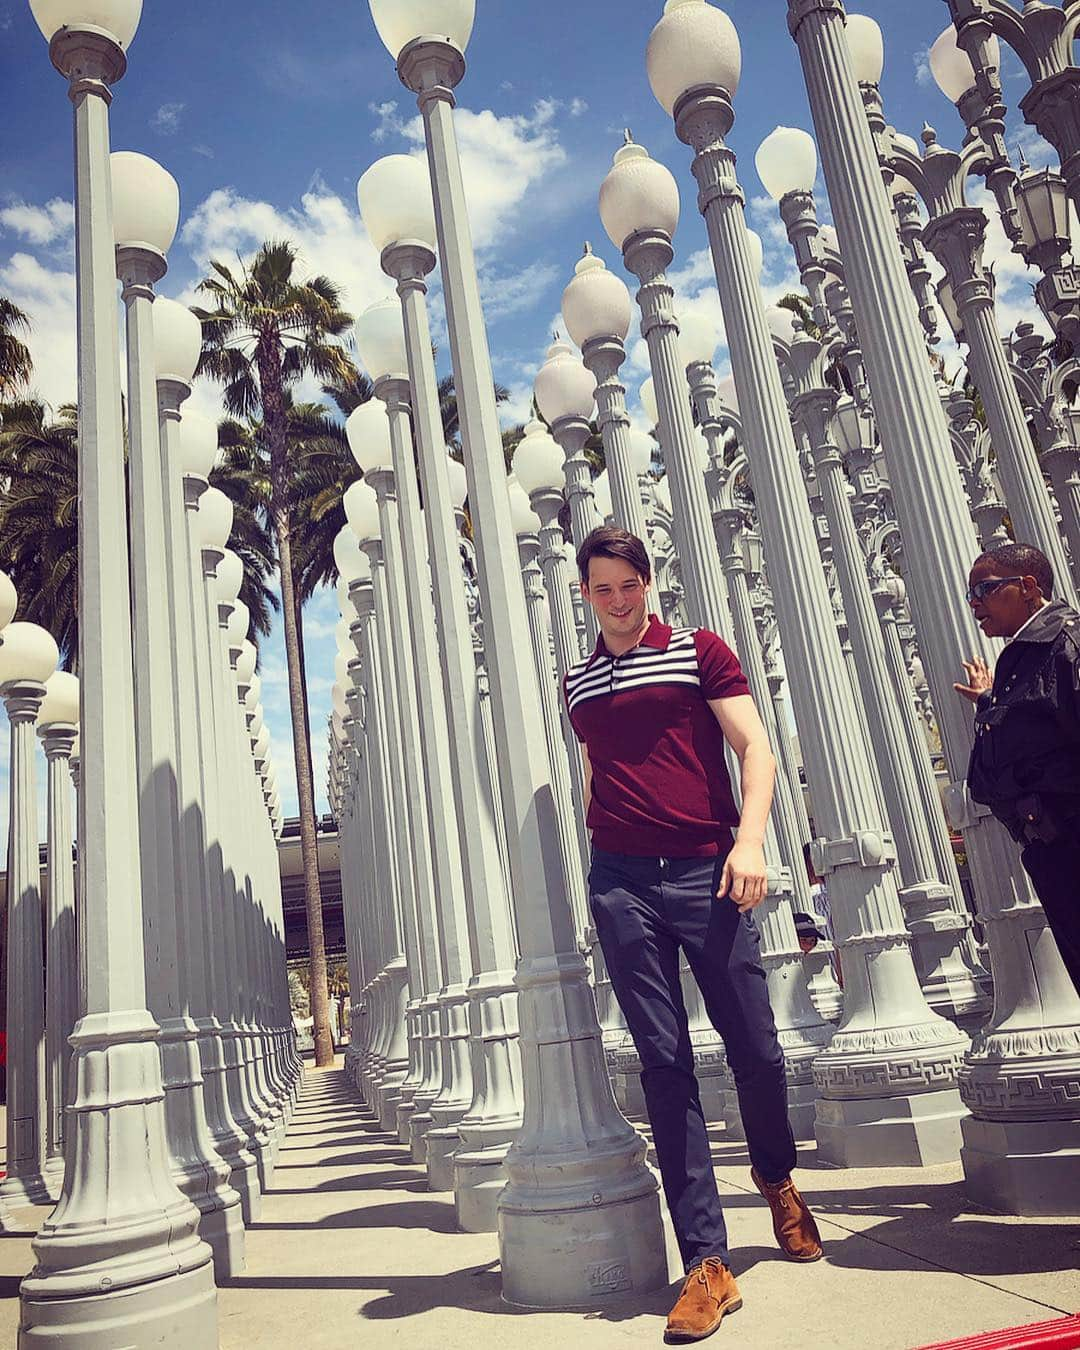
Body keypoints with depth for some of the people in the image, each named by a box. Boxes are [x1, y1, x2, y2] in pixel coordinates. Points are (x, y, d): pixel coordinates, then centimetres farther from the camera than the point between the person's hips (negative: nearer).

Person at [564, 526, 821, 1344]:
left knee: (756, 1047, 5)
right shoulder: (578, 684, 16)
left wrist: (750, 841, -15)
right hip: (621, 883, 2)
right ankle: (708, 1262, 6)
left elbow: (755, 749, -2)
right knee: (664, 1062, 0)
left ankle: (777, 1177, 37)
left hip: (705, 873, -2)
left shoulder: (699, 652, 5)